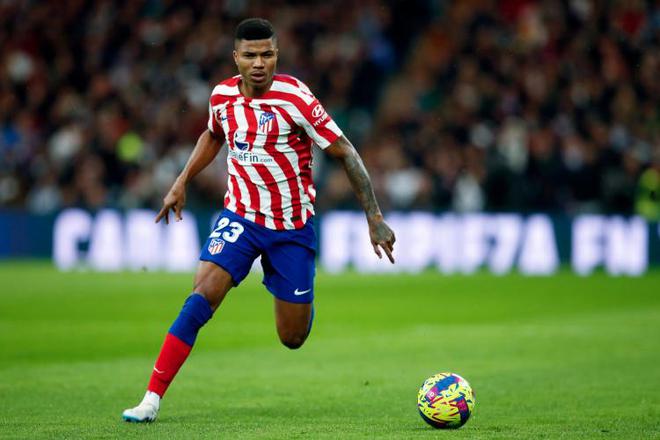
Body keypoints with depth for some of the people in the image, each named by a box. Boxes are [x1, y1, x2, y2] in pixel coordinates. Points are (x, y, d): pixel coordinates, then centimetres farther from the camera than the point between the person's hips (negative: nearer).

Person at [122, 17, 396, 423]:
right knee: (201, 298, -21)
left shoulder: (295, 98, -18)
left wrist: (375, 218, -14)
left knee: (293, 338, 5)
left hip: (292, 228, -2)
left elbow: (345, 153, -13)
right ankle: (153, 398, -20)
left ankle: (299, 301, 43)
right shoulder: (222, 96, -4)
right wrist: (181, 184, 17)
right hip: (240, 217, 2)